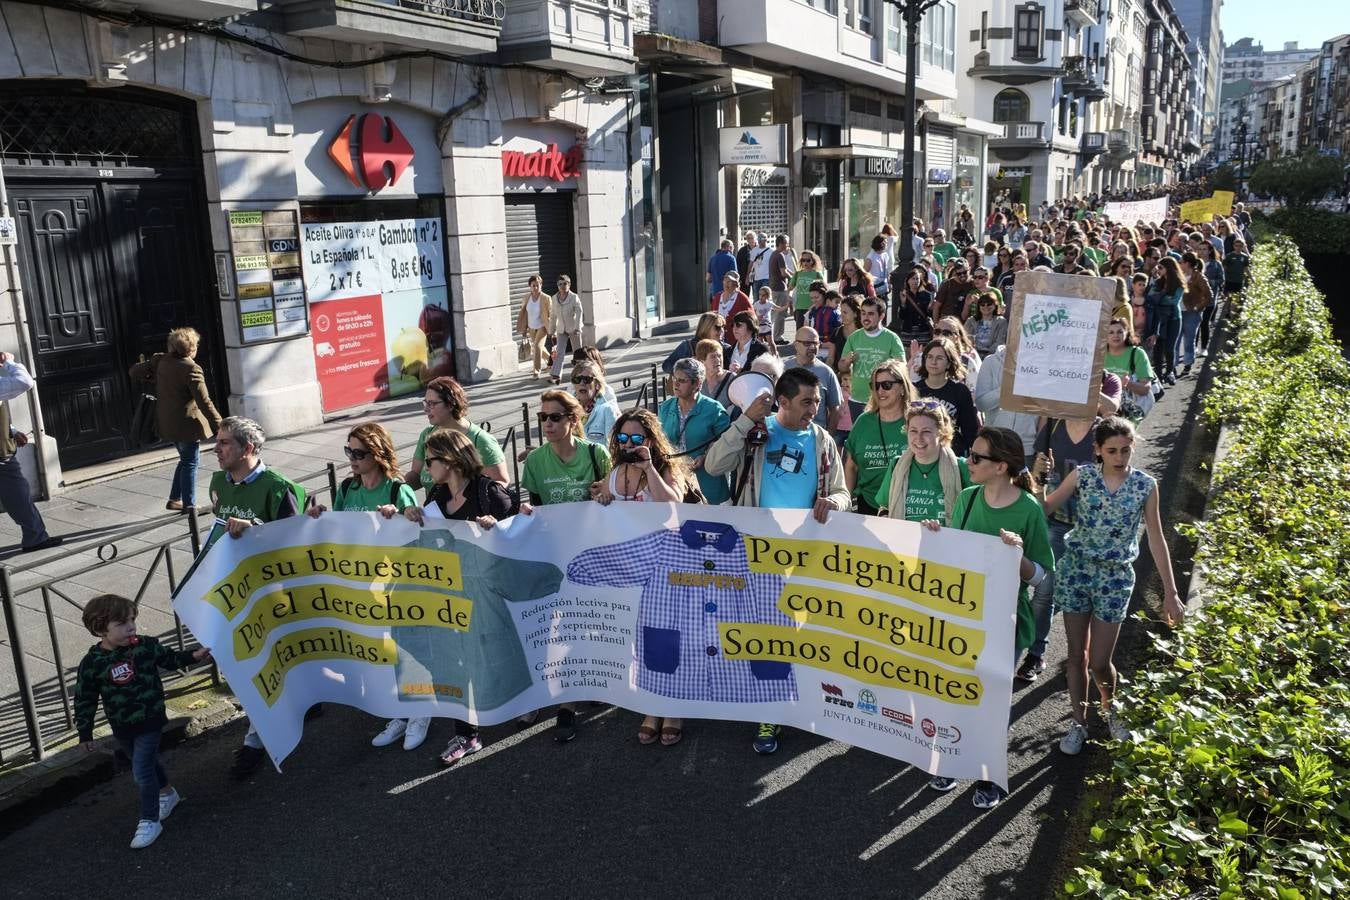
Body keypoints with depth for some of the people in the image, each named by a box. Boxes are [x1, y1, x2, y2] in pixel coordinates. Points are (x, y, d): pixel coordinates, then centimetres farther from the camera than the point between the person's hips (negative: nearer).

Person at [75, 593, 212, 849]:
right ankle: (167, 793, 47)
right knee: (148, 763, 21)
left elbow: (169, 658, 7)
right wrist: (85, 733, 1)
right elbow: (85, 700, -2)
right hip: (122, 728, 3)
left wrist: (194, 656, -7)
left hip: (150, 722, -3)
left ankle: (150, 821, 7)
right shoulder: (91, 663, -12)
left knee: (142, 771, -6)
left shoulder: (146, 646, -13)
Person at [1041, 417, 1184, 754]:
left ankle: (1110, 709, 34)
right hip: (1075, 569, 1)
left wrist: (1170, 592, 0)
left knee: (1099, 661, 2)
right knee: (1076, 653, 8)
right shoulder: (1081, 475, -5)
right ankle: (1078, 723, 26)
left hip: (1115, 577, -1)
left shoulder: (1146, 485, -5)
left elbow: (1156, 539, 0)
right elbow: (1043, 510, -4)